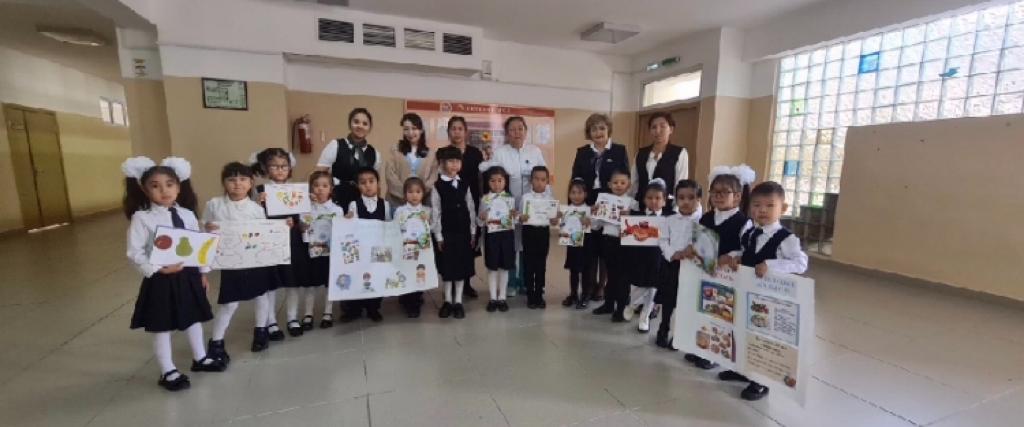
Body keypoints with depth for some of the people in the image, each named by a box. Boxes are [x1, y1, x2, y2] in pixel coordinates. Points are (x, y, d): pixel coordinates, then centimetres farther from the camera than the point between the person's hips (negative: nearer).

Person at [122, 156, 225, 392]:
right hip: (160, 279, -4)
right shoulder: (142, 218, -11)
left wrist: (203, 272, 8)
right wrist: (158, 270, -23)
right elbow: (135, 253, -13)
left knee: (194, 319, 18)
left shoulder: (187, 215, 1)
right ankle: (168, 372, 24)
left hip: (188, 275, 4)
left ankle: (200, 358, 37)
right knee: (162, 328, 8)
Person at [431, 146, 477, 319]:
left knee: (462, 266, 7)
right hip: (446, 233, -3)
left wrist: (473, 232, 3)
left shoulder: (464, 185, 5)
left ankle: (458, 302, 20)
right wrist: (438, 236, -8)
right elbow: (435, 213, -6)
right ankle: (448, 301, 21)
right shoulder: (437, 186, -5)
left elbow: (471, 209, 7)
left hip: (463, 232, 3)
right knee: (447, 267, 6)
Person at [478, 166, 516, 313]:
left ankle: (502, 297, 20)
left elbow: (513, 220, 6)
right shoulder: (484, 199, 0)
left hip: (506, 234, 1)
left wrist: (513, 217, -16)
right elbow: (480, 223, 1)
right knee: (492, 267, 6)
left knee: (504, 267, 7)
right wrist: (482, 219, -20)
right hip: (491, 235, -1)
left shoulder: (510, 199, 3)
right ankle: (493, 297, 18)